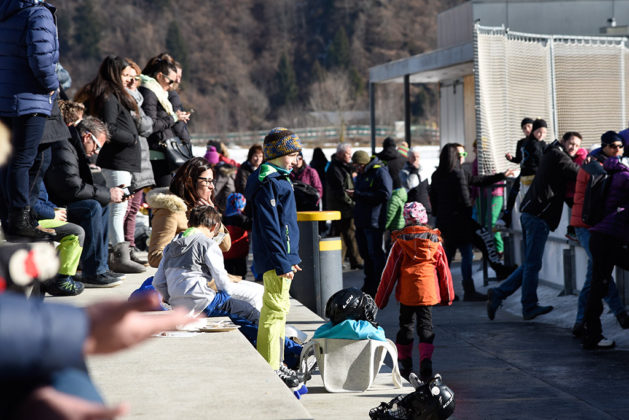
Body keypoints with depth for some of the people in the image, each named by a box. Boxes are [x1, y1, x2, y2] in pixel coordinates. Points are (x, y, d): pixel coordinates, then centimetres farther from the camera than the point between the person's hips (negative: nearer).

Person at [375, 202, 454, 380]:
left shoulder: (400, 242, -3)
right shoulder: (434, 241, 2)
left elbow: (390, 272, 0)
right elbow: (444, 269, 9)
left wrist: (380, 299, 7)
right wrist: (447, 295, 21)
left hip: (406, 292, 0)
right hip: (428, 292, 0)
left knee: (406, 327, 13)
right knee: (425, 326, 4)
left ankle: (405, 365, 18)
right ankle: (426, 361, -15)